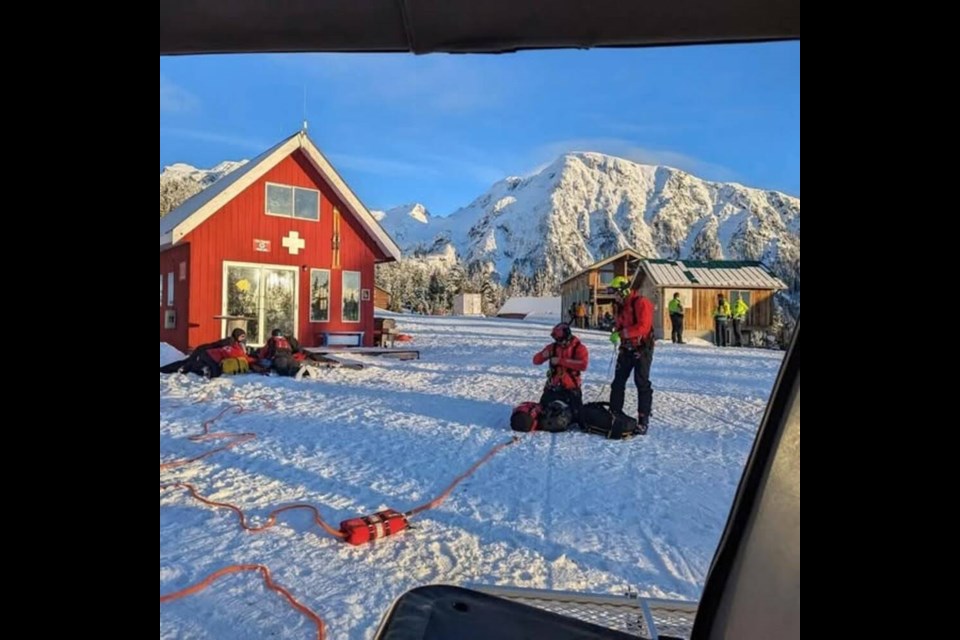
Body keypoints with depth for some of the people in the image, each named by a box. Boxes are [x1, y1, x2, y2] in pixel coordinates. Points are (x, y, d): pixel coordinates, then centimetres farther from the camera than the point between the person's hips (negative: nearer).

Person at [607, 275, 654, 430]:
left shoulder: (641, 303, -15)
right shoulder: (621, 305, 12)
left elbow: (643, 327, -24)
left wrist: (622, 333, -27)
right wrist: (615, 333, -6)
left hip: (642, 349, -8)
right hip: (626, 349, 8)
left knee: (642, 383, -3)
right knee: (618, 382, 8)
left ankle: (643, 419, 3)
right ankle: (614, 414, 17)